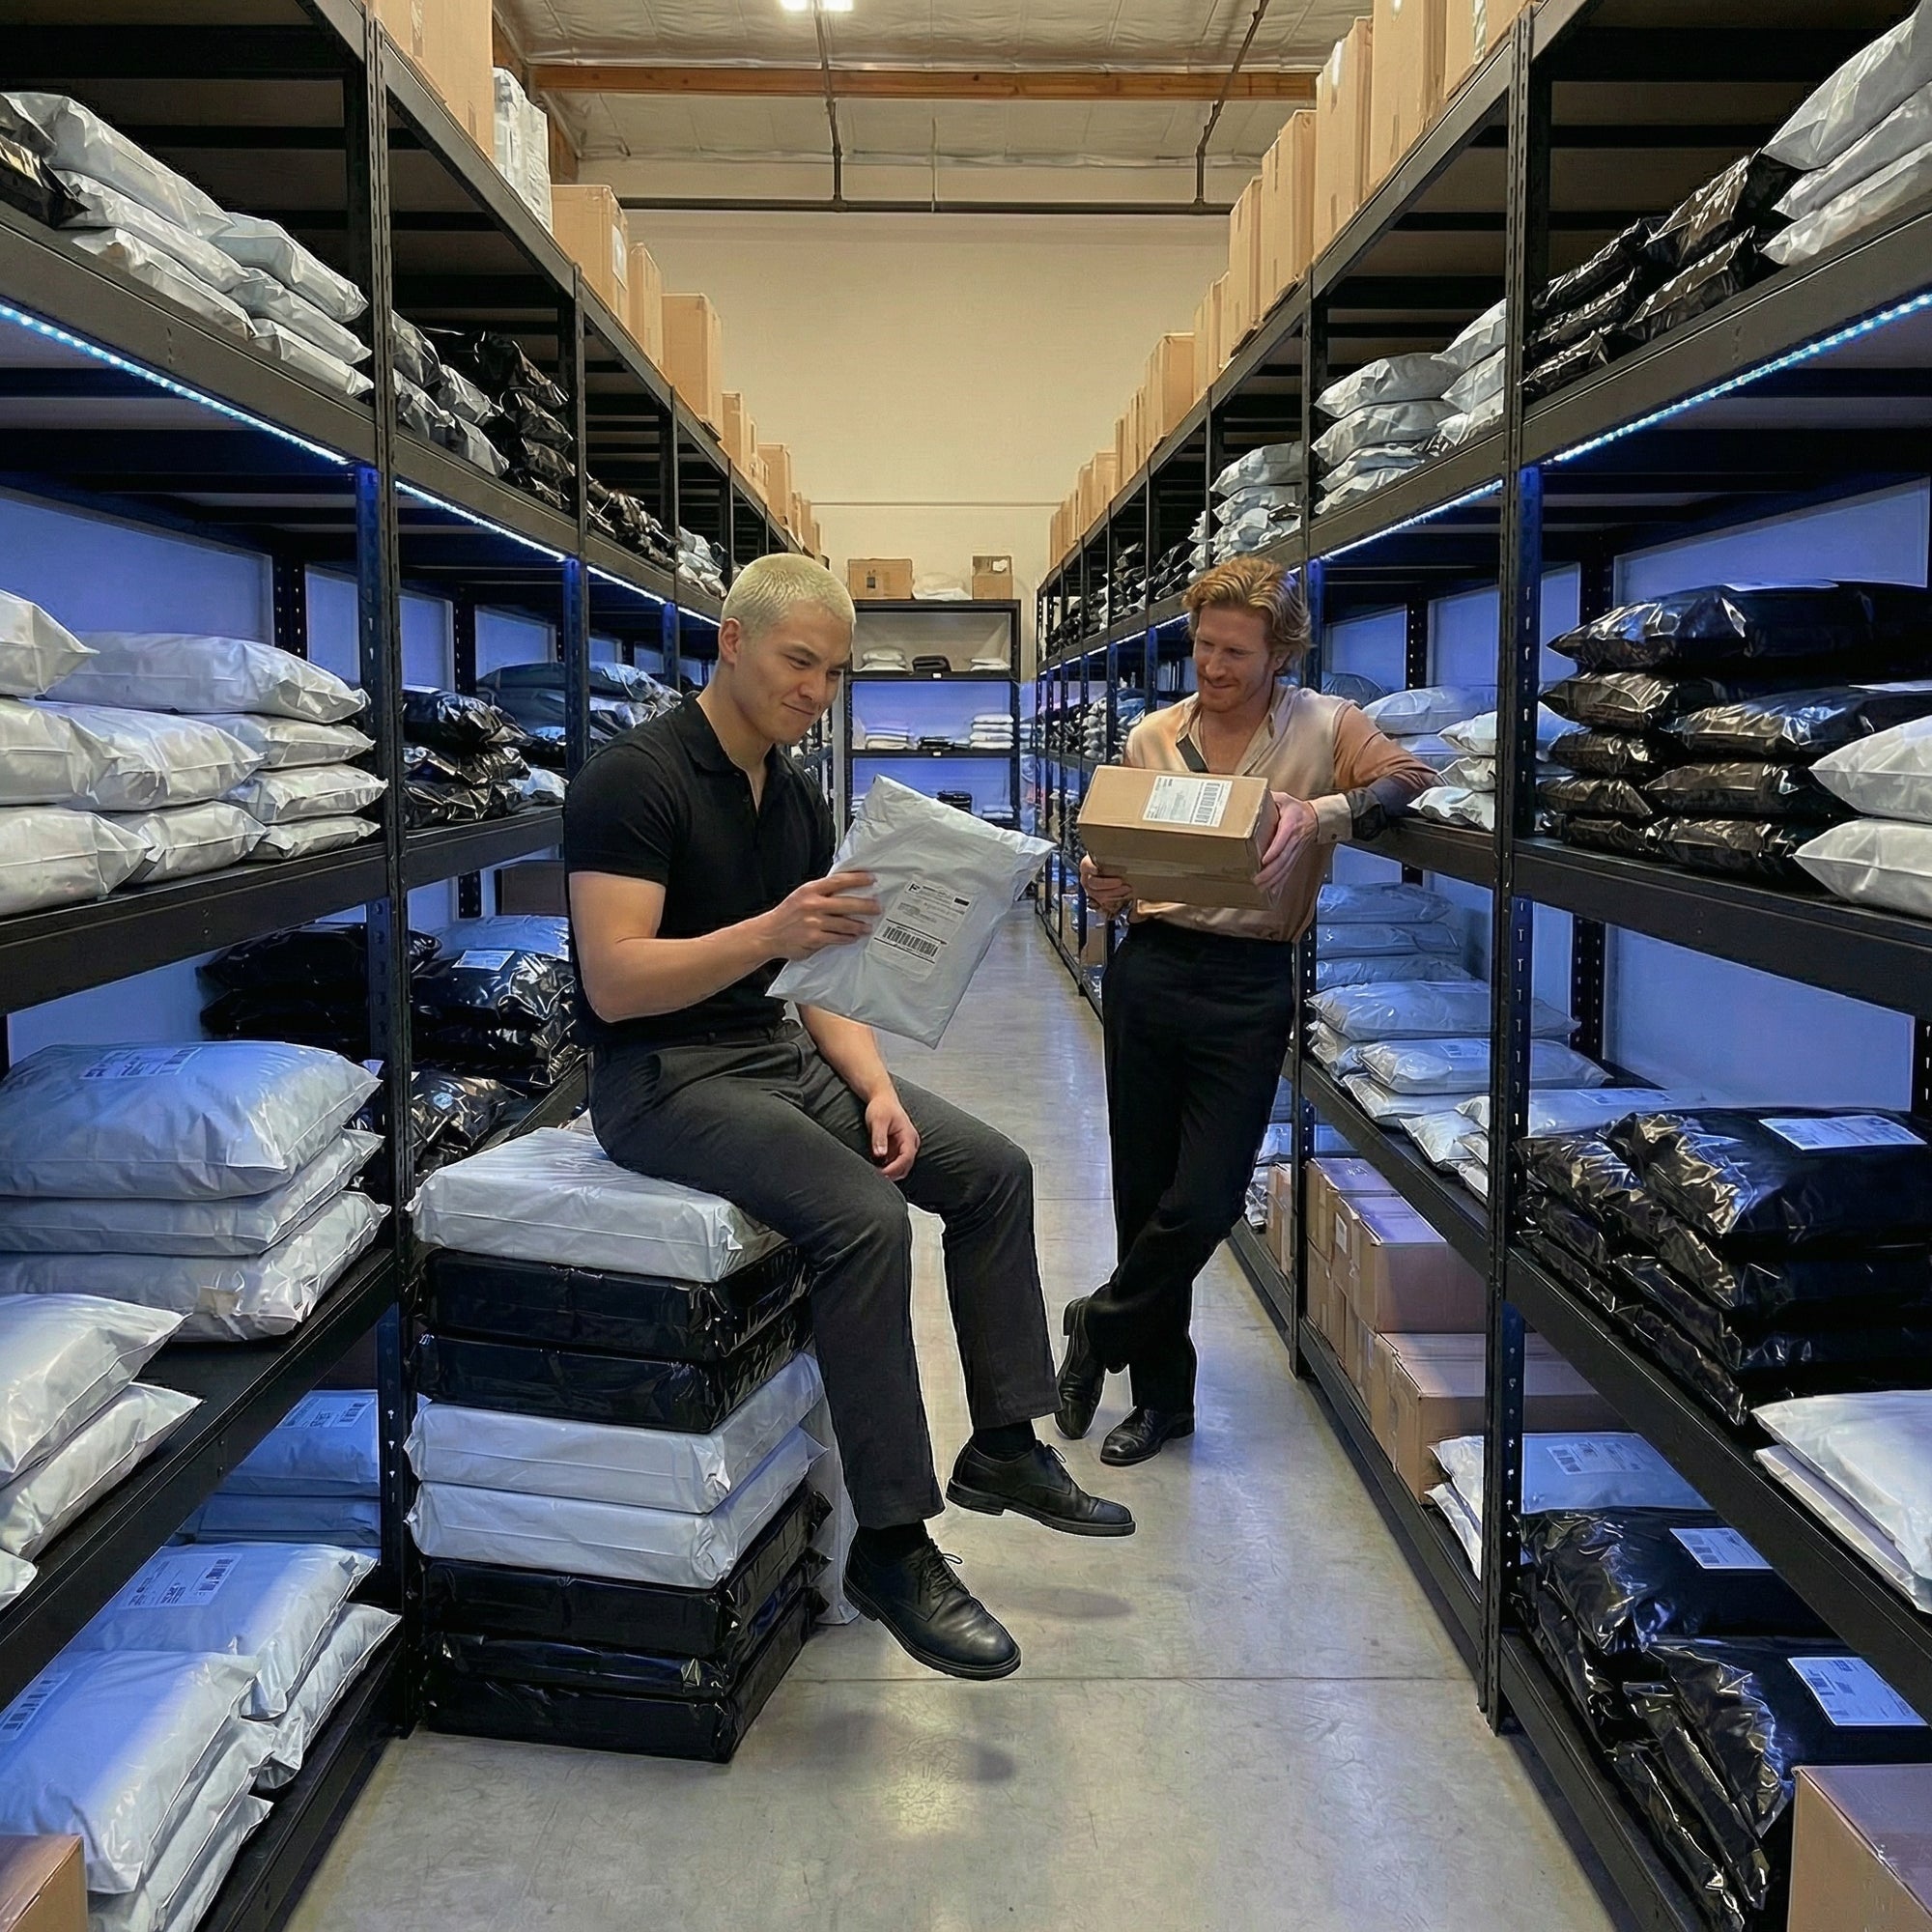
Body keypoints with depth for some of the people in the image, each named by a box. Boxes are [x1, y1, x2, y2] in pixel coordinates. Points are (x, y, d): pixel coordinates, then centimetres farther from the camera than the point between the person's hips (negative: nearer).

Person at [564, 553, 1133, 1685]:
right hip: (661, 1075, -8)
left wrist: (875, 1088, -5)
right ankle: (891, 1544, -16)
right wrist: (772, 931, -36)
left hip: (779, 1051, 9)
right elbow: (614, 983, -24)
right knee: (863, 1219, -29)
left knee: (993, 1170, 2)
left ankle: (1004, 1445, 16)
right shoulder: (635, 779, -16)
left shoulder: (800, 796, 9)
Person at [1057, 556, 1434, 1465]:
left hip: (1249, 987, -3)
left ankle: (1099, 1329, 25)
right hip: (1148, 970, 3)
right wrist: (1101, 886, -12)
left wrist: (1316, 815, -27)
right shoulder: (1154, 736, 8)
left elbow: (1412, 776, -15)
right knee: (1143, 1191, 9)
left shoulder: (1320, 726, -1)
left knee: (1202, 1204, -5)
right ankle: (1163, 1396, 27)